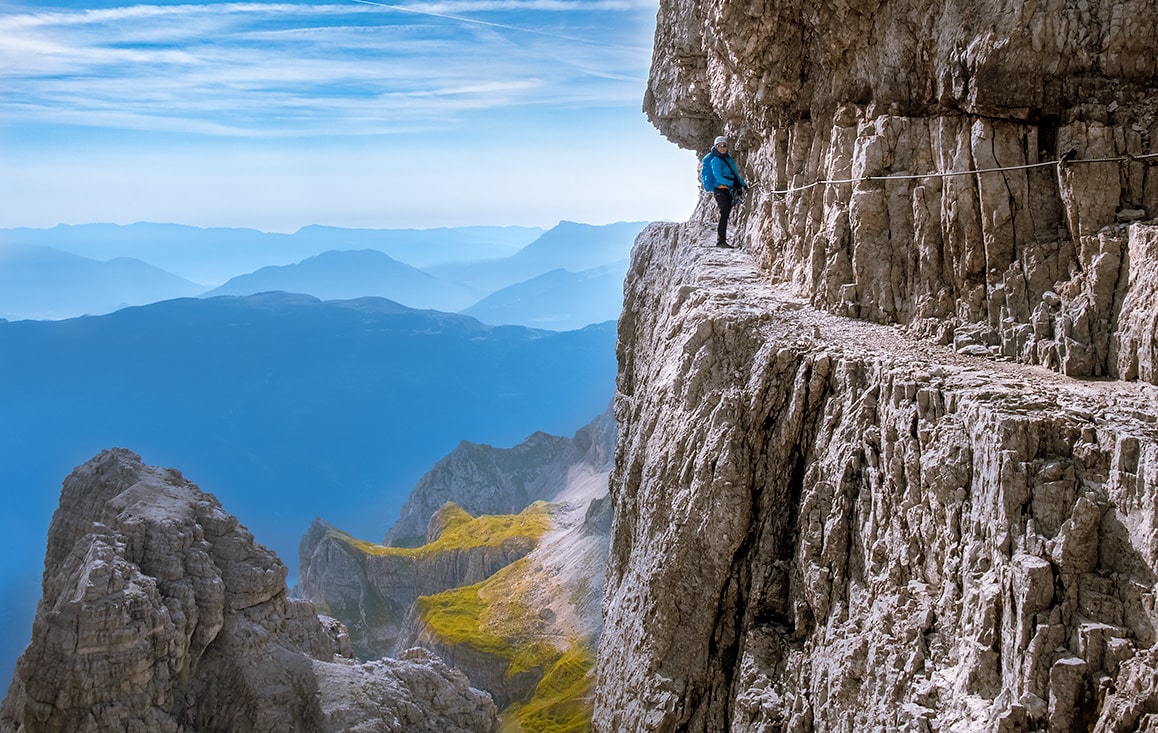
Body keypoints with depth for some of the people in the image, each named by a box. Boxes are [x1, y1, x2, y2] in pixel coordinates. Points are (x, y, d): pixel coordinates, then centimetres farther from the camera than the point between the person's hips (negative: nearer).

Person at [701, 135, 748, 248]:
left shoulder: (729, 159, 20)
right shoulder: (715, 160, -5)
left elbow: (736, 174, 23)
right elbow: (718, 177, -14)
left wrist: (743, 184, 9)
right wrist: (732, 183, -20)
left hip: (729, 190, 8)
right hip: (720, 189, -8)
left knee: (725, 215, 6)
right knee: (724, 214, -16)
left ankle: (721, 240, 8)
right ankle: (721, 240, -20)